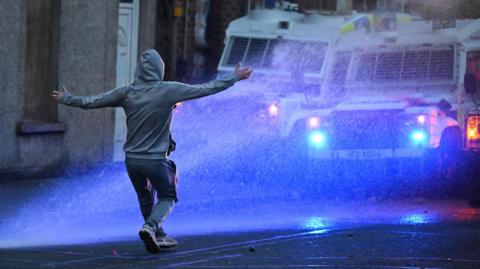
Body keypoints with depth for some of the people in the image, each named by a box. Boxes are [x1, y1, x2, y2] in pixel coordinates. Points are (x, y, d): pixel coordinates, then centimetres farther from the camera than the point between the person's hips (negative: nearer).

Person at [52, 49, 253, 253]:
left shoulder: (128, 92, -5)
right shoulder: (169, 91, -13)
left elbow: (92, 102, 2)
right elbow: (205, 89, -8)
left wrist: (67, 99, 18)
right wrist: (235, 78, 2)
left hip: (132, 159, 3)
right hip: (155, 160, -3)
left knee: (145, 199, 25)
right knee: (167, 198, 13)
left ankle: (158, 237, 34)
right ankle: (150, 227, -13)